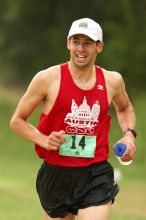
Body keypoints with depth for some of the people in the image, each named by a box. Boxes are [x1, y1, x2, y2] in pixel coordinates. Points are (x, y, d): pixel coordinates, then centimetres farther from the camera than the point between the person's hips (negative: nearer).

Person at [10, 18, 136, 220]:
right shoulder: (48, 79, -6)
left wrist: (129, 133, 8)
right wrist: (44, 141, -14)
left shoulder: (112, 81, 4)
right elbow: (17, 120, 2)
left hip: (96, 176, 0)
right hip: (56, 175, 0)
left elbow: (124, 108, 28)